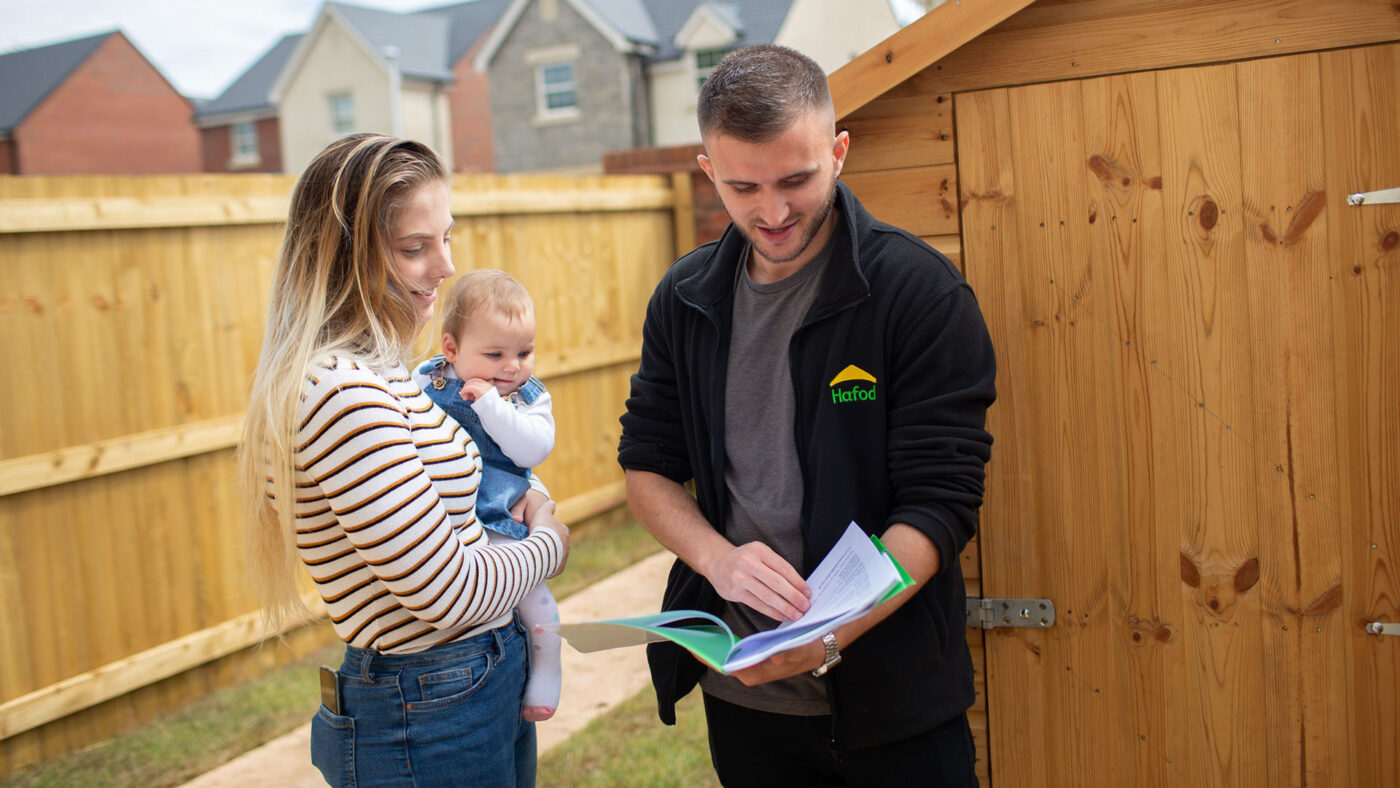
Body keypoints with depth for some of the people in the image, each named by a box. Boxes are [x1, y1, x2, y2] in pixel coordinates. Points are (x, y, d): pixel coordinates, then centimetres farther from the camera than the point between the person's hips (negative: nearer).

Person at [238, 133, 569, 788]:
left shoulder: (374, 374, 5)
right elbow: (446, 594, -24)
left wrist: (515, 500, 4)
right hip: (429, 727, -9)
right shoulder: (345, 396, -26)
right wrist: (547, 543, -6)